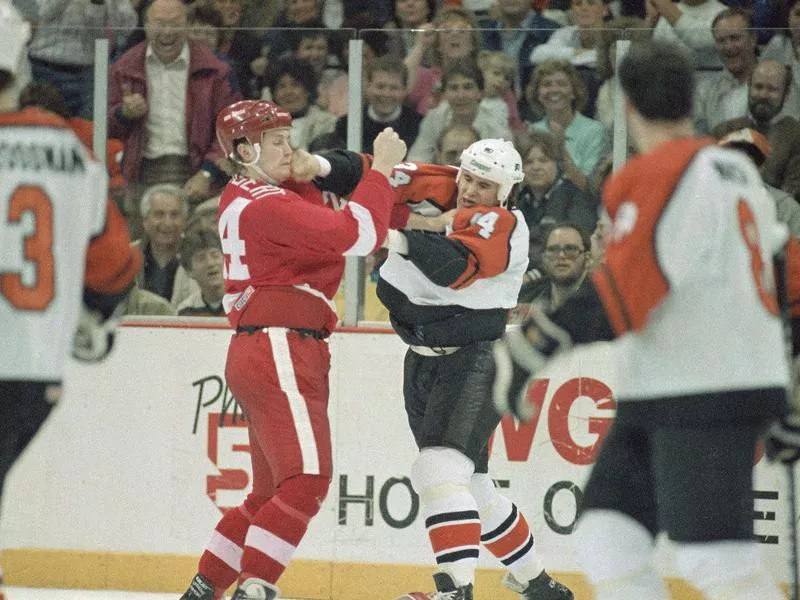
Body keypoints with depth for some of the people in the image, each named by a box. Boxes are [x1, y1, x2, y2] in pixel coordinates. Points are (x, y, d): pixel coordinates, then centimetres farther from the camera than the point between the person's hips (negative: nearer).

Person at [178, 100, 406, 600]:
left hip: (265, 355, 10)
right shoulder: (267, 206, -14)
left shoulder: (242, 195, 14)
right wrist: (382, 169, -10)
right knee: (307, 479, -17)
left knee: (274, 491, 16)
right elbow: (357, 235, -20)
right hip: (279, 352, -10)